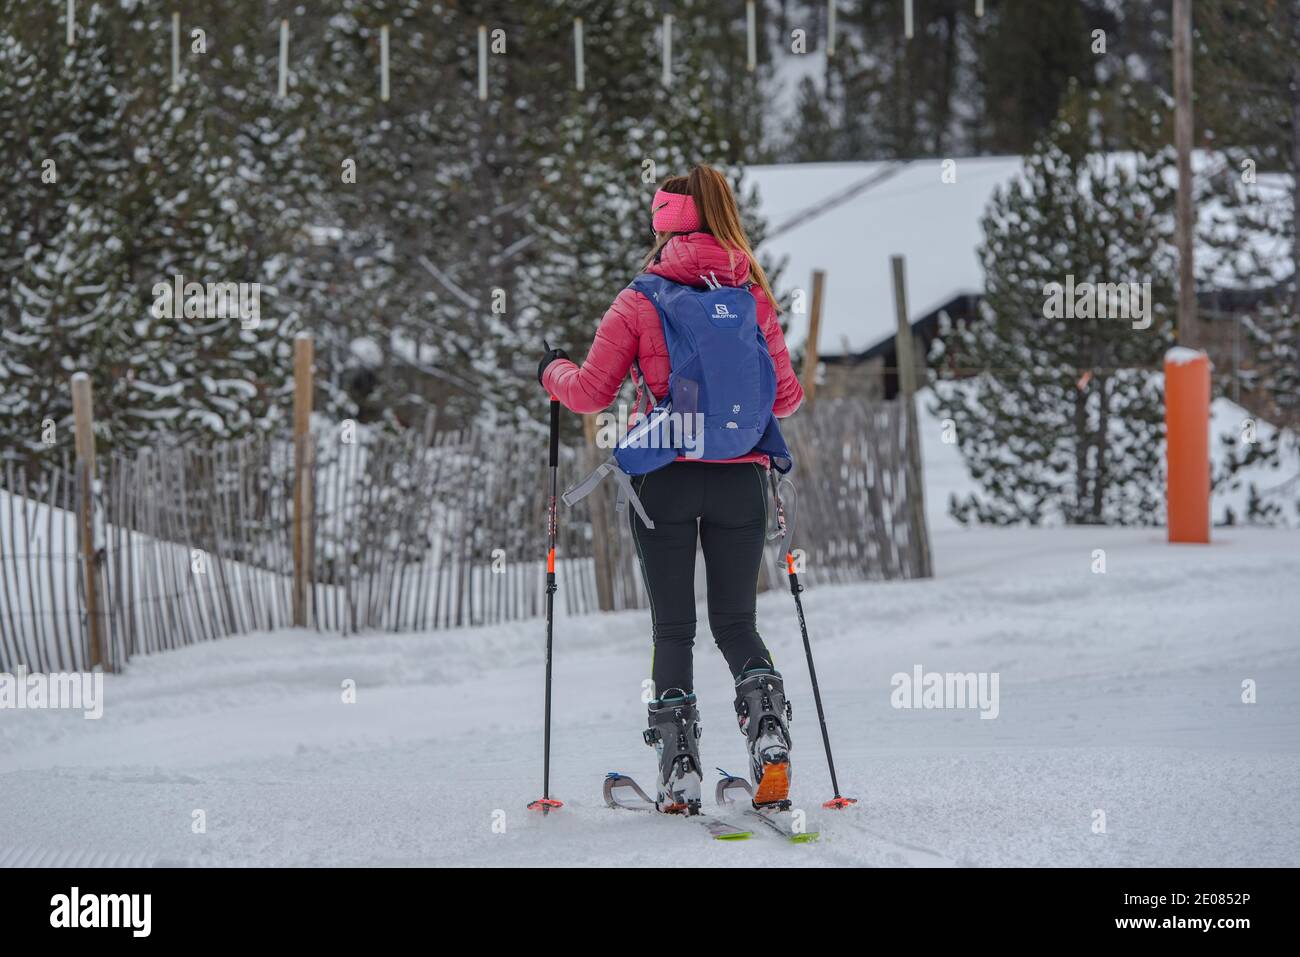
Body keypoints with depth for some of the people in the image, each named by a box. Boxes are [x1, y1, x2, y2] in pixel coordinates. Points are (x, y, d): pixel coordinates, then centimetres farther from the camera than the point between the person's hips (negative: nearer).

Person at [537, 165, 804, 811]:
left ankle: (680, 772, 1)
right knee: (736, 623, 12)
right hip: (741, 477, 2)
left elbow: (591, 394, -4)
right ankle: (767, 719, -14)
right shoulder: (753, 297, 3)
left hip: (664, 477, -2)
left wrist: (553, 371, 17)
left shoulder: (640, 302, -6)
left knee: (673, 628, 6)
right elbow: (785, 396, 7)